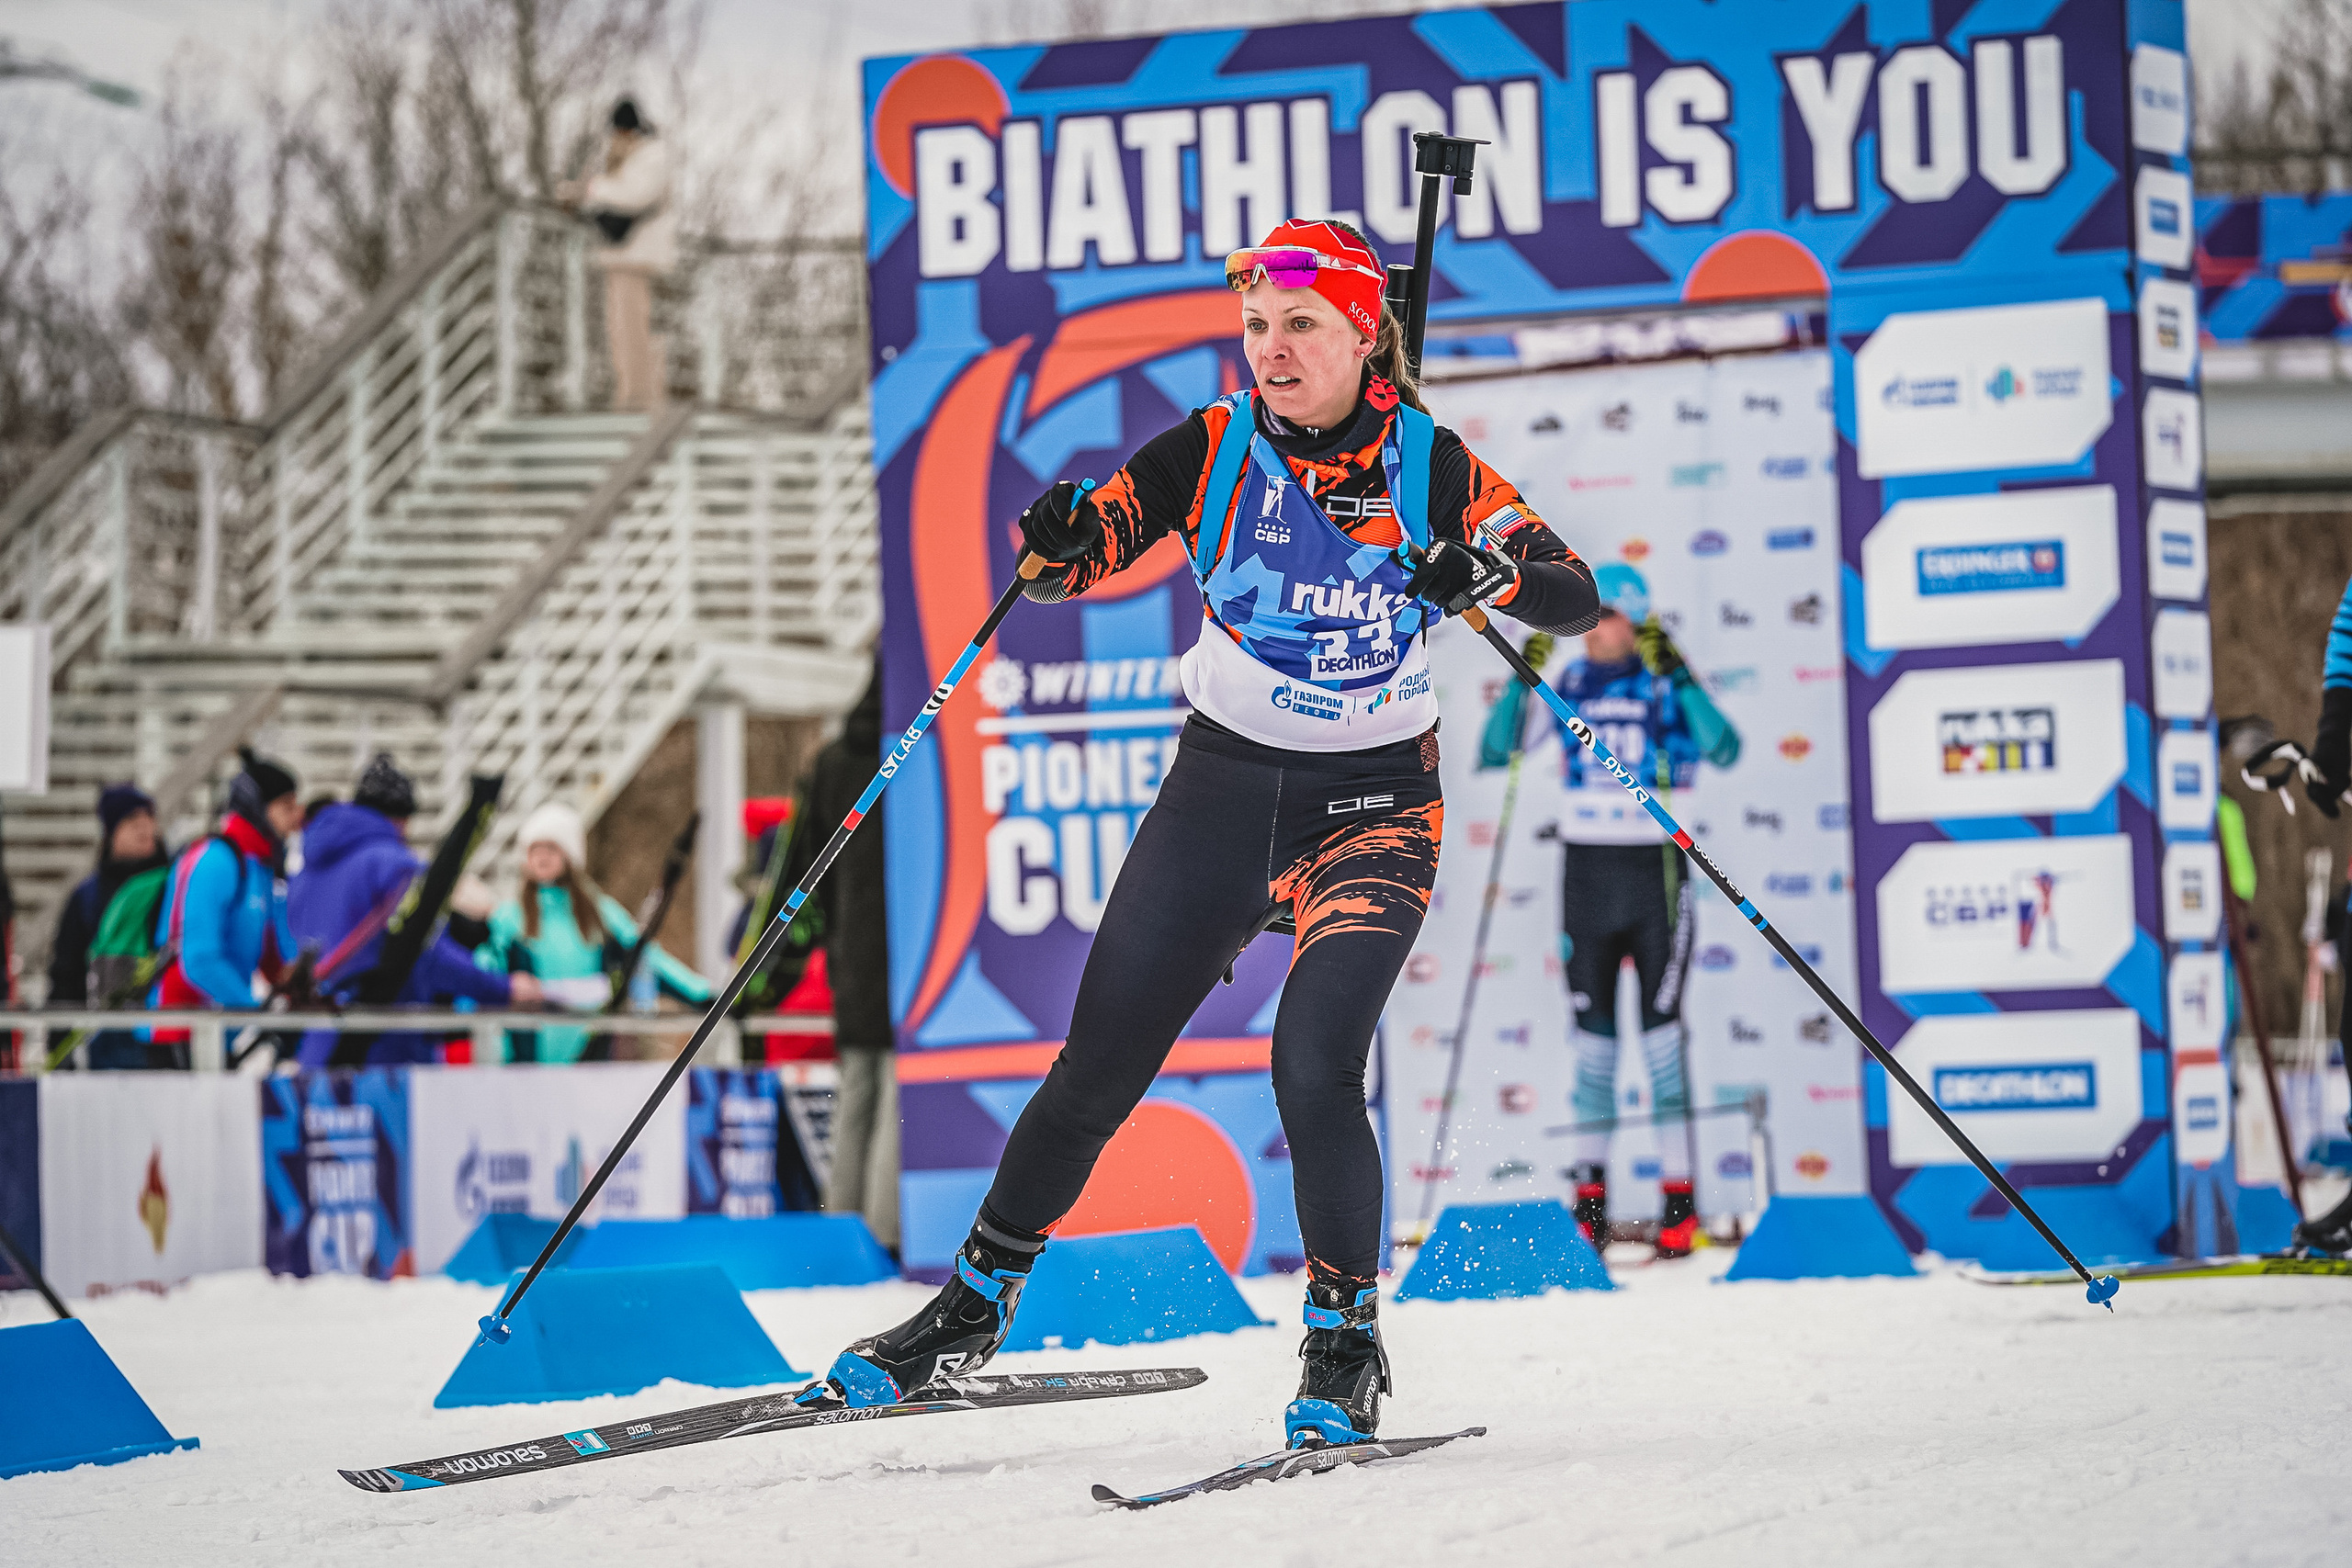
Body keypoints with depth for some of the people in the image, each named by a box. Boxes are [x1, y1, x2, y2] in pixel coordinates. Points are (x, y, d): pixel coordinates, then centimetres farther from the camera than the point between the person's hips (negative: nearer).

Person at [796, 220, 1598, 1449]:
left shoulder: (1426, 462, -10)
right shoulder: (1212, 449, -7)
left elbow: (1575, 597, -14)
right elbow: (1076, 558, -10)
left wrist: (1489, 577, -35)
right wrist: (1053, 547, -34)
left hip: (1374, 804, -2)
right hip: (1223, 784, 2)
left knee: (1313, 1067, -20)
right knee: (1099, 1067, 3)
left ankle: (1346, 1344, -2)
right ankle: (973, 1307, 22)